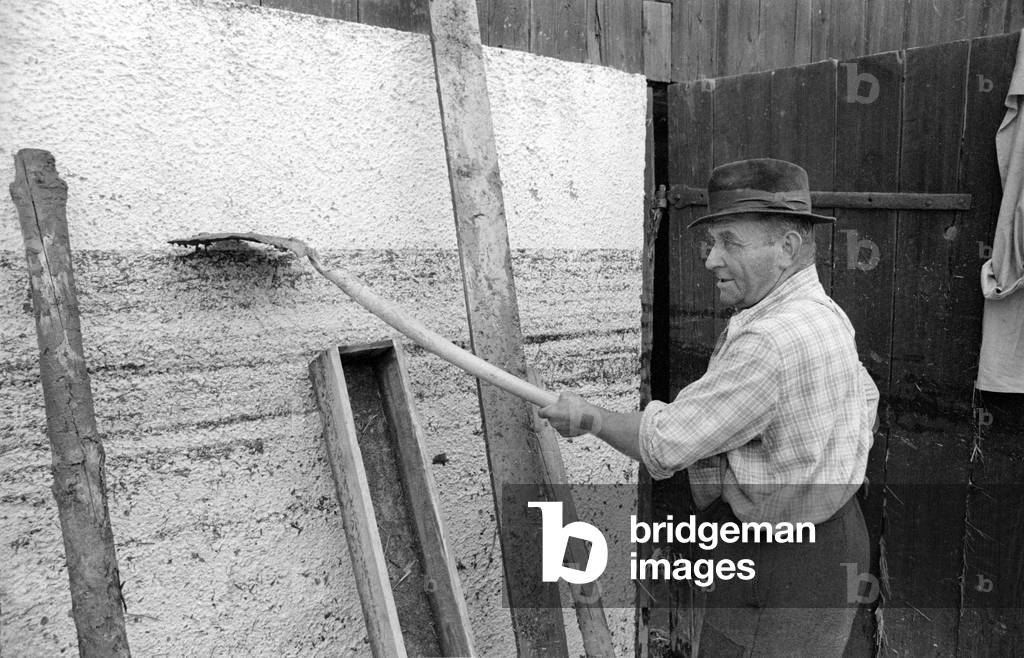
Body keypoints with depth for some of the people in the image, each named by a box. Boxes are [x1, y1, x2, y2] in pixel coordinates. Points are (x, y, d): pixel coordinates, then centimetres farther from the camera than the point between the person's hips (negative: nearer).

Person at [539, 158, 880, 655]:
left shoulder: (771, 341, -29)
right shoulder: (823, 312, 6)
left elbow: (664, 445, -23)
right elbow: (865, 403, 23)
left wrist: (591, 418, -8)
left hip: (784, 571, -10)